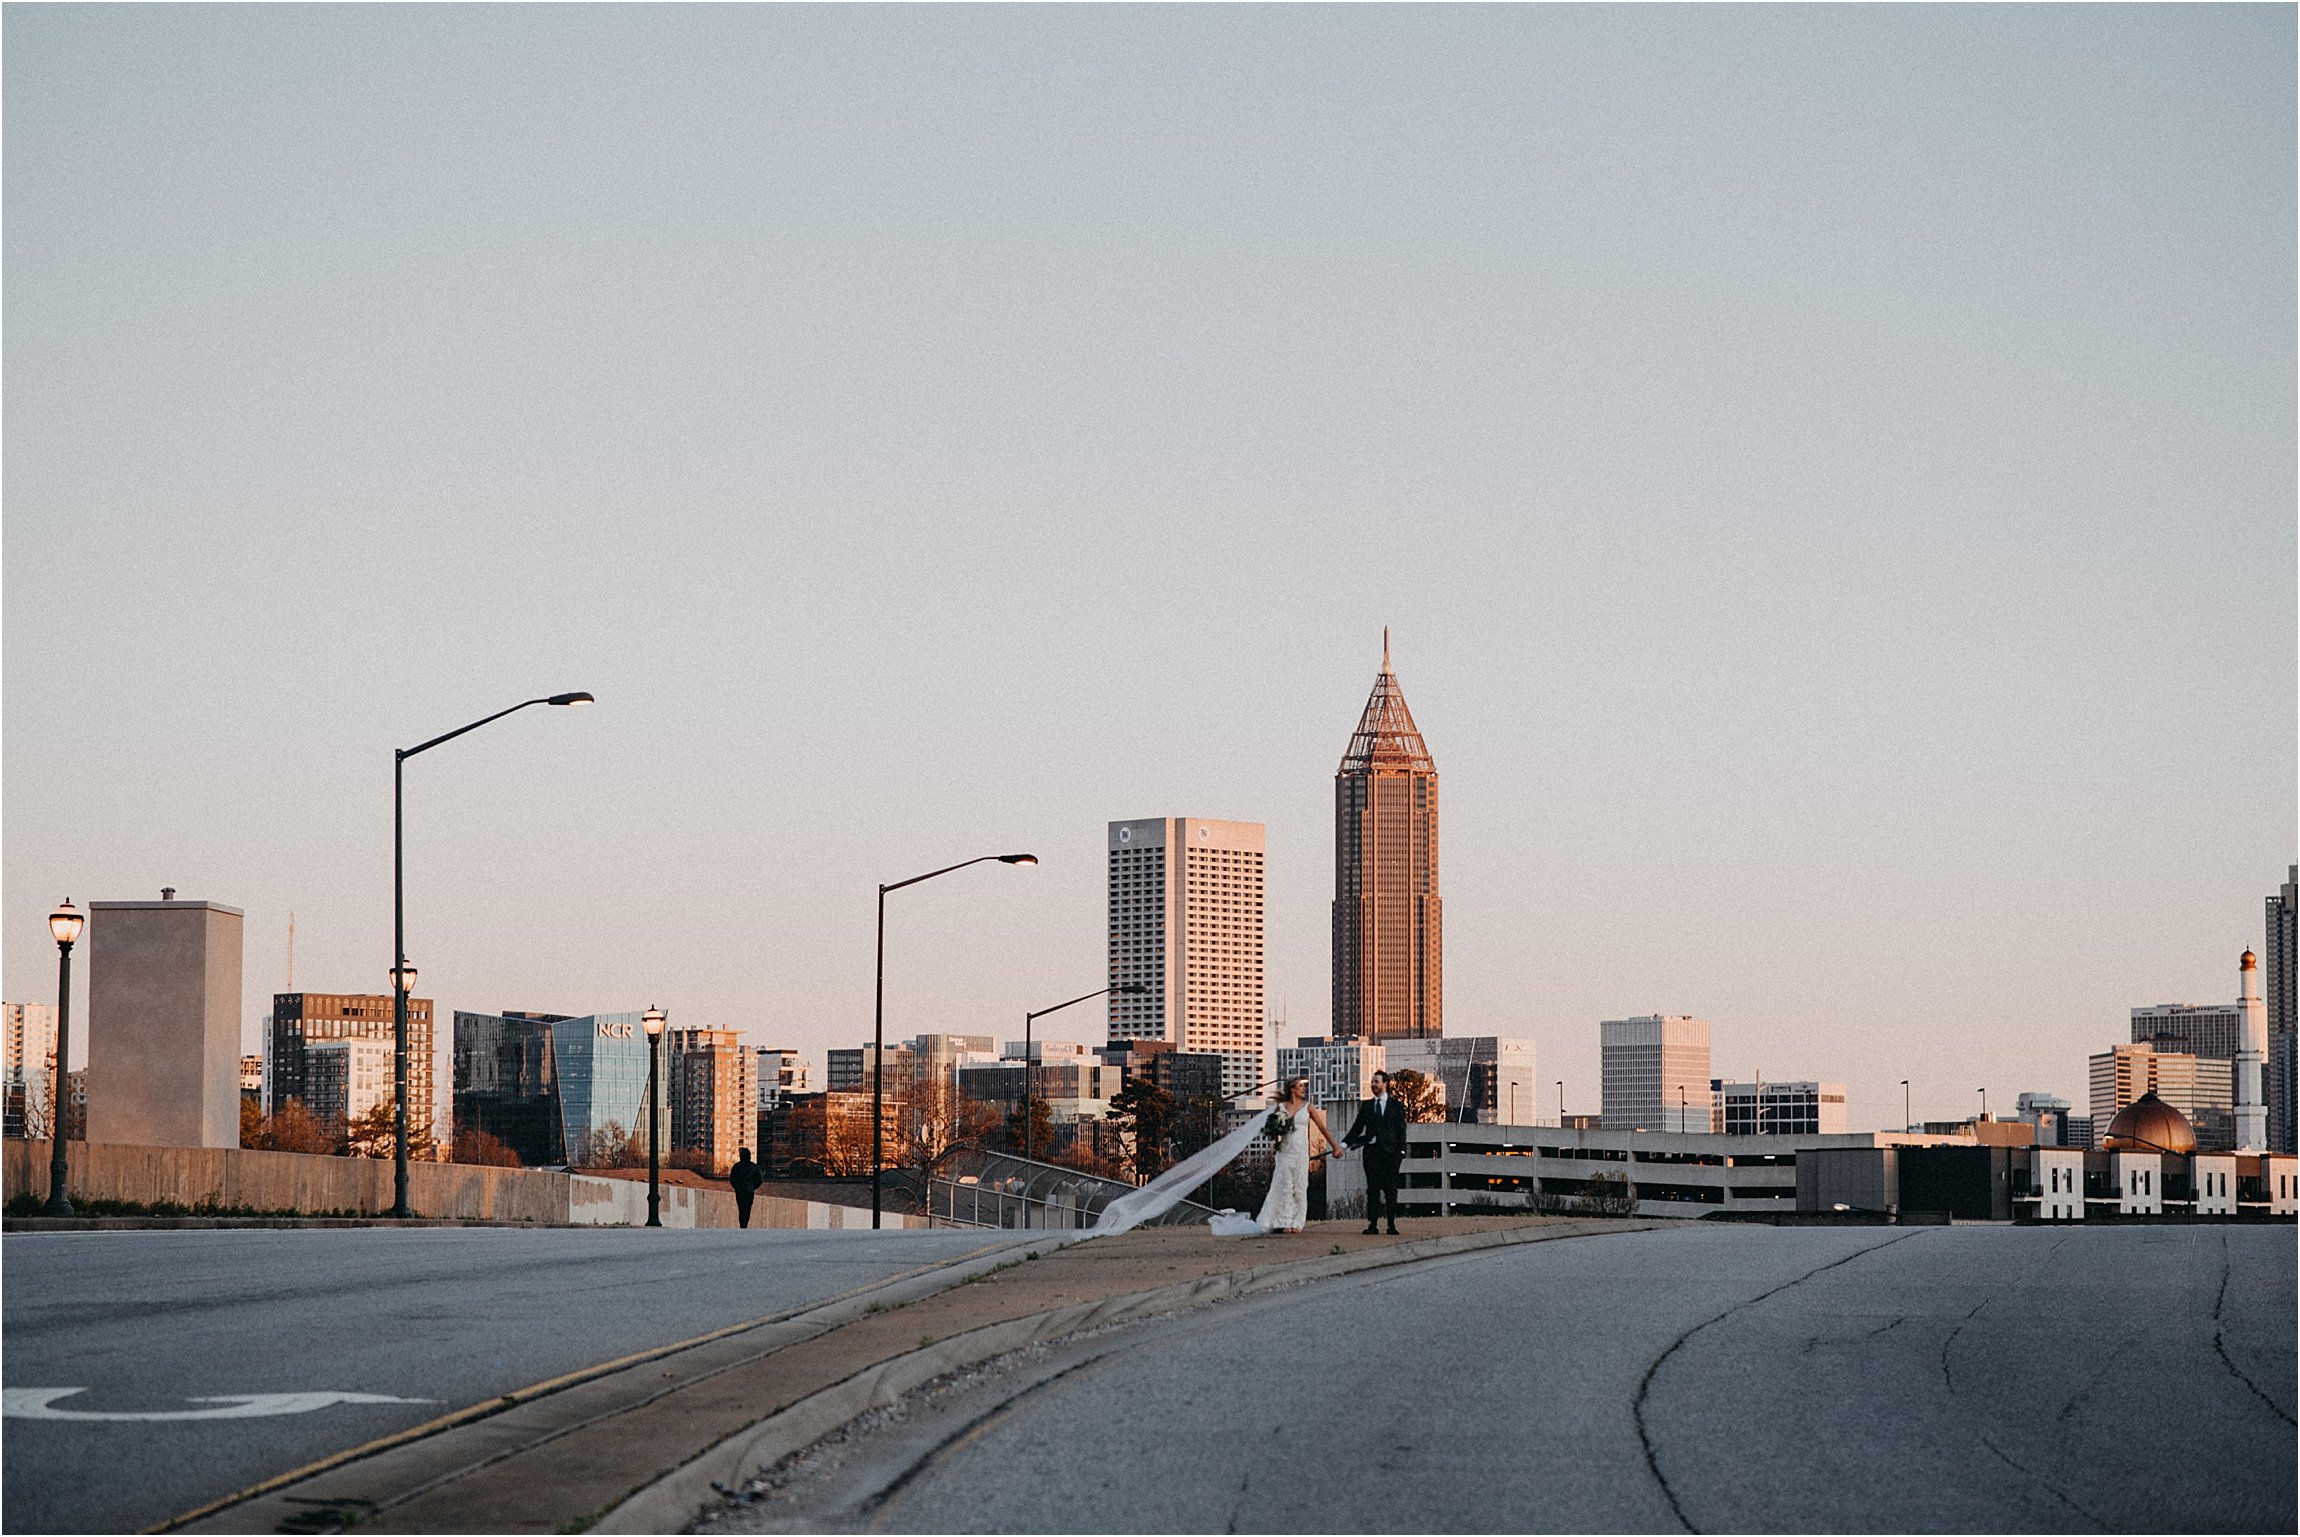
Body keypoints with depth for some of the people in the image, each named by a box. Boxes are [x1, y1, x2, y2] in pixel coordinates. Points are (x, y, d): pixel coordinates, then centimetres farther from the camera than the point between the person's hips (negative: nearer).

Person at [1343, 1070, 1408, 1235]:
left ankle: (1392, 1225, 1)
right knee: (1372, 1189, 0)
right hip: (1371, 1150, 2)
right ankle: (1373, 1224, 1)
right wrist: (1345, 1143, -3)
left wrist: (1401, 1151, -7)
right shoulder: (1366, 1105, 12)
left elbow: (1401, 1130, 3)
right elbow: (1357, 1128, 10)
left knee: (1390, 1189, -1)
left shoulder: (1396, 1105, 5)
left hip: (1390, 1152, -2)